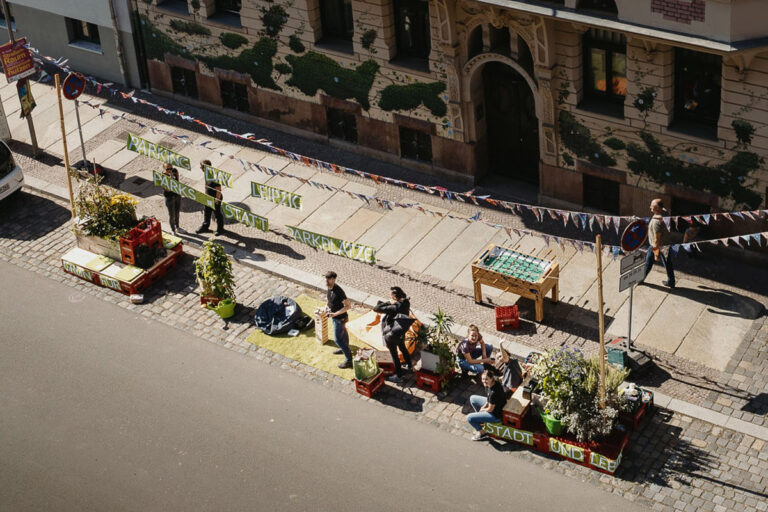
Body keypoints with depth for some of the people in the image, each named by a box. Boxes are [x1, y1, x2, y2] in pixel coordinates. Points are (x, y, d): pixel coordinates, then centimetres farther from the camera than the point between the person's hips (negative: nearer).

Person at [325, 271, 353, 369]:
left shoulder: (338, 292, -35)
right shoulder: (330, 288, -8)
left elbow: (348, 305, -31)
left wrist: (335, 314, -33)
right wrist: (327, 304, 0)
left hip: (339, 318, -9)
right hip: (334, 316, 9)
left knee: (338, 339, -2)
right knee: (343, 332, 30)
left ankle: (349, 360, 8)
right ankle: (344, 349, 54)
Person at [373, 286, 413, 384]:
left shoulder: (394, 308, -37)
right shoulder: (406, 303, -15)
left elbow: (376, 309, -34)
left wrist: (388, 303, -27)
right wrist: (389, 304, -10)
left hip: (392, 334, -7)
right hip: (401, 332, 7)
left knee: (394, 354, 12)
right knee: (403, 348, 31)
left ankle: (398, 376, 26)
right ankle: (409, 366, 51)